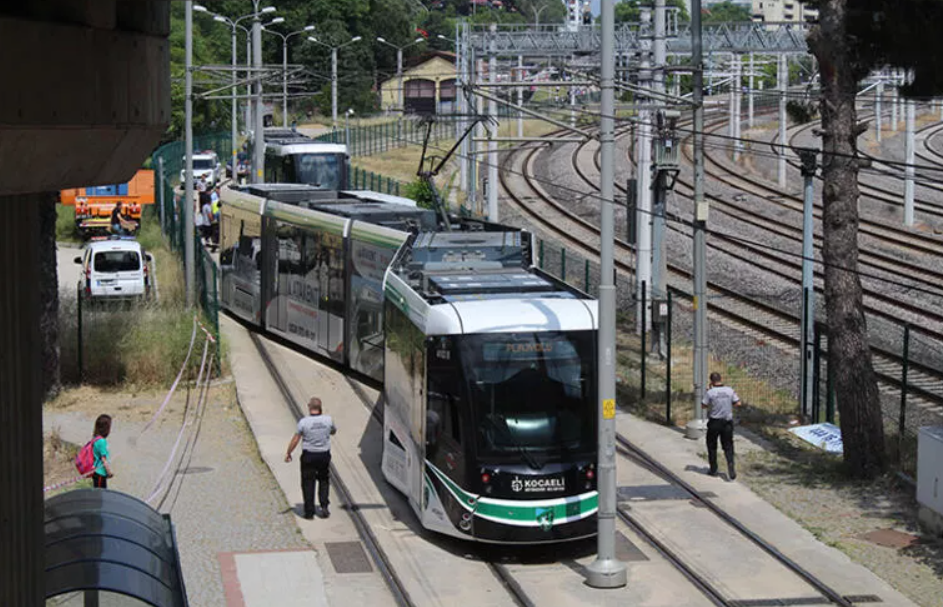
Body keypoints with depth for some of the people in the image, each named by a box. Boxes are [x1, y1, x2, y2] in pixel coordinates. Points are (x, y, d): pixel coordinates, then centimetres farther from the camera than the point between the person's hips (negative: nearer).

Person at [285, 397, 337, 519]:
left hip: (308, 456, -2)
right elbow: (333, 431, 14)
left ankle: (309, 512, 8)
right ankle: (324, 506, 8)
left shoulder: (304, 422, -14)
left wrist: (288, 453, 5)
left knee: (308, 483, 7)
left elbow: (295, 439, -8)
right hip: (324, 455, 2)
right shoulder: (328, 420, -7)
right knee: (324, 481, 20)